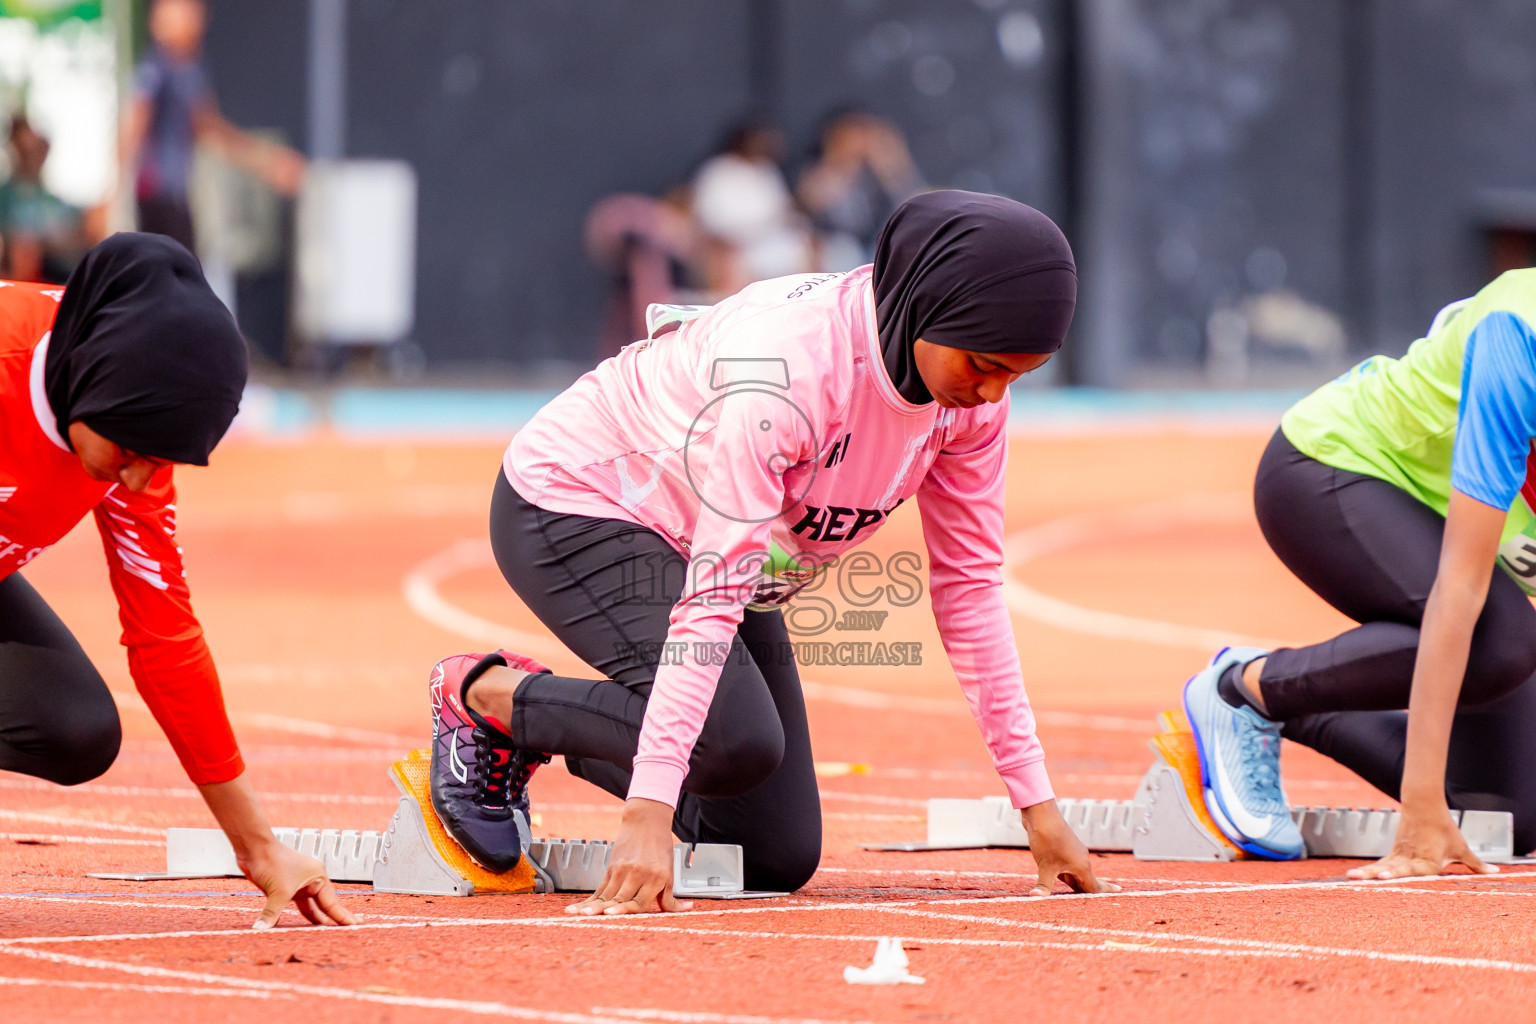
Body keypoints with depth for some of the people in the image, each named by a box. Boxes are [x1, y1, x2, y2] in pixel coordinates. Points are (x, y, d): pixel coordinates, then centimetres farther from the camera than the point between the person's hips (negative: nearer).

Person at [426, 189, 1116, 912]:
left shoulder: (972, 389, -15)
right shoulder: (787, 366, -37)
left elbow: (967, 586, -6)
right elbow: (713, 596, -40)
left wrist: (1036, 804, -8)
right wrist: (649, 814, -45)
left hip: (700, 541, 8)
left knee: (780, 859, 1)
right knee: (736, 738, -32)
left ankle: (556, 724, 22)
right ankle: (488, 694, -6)